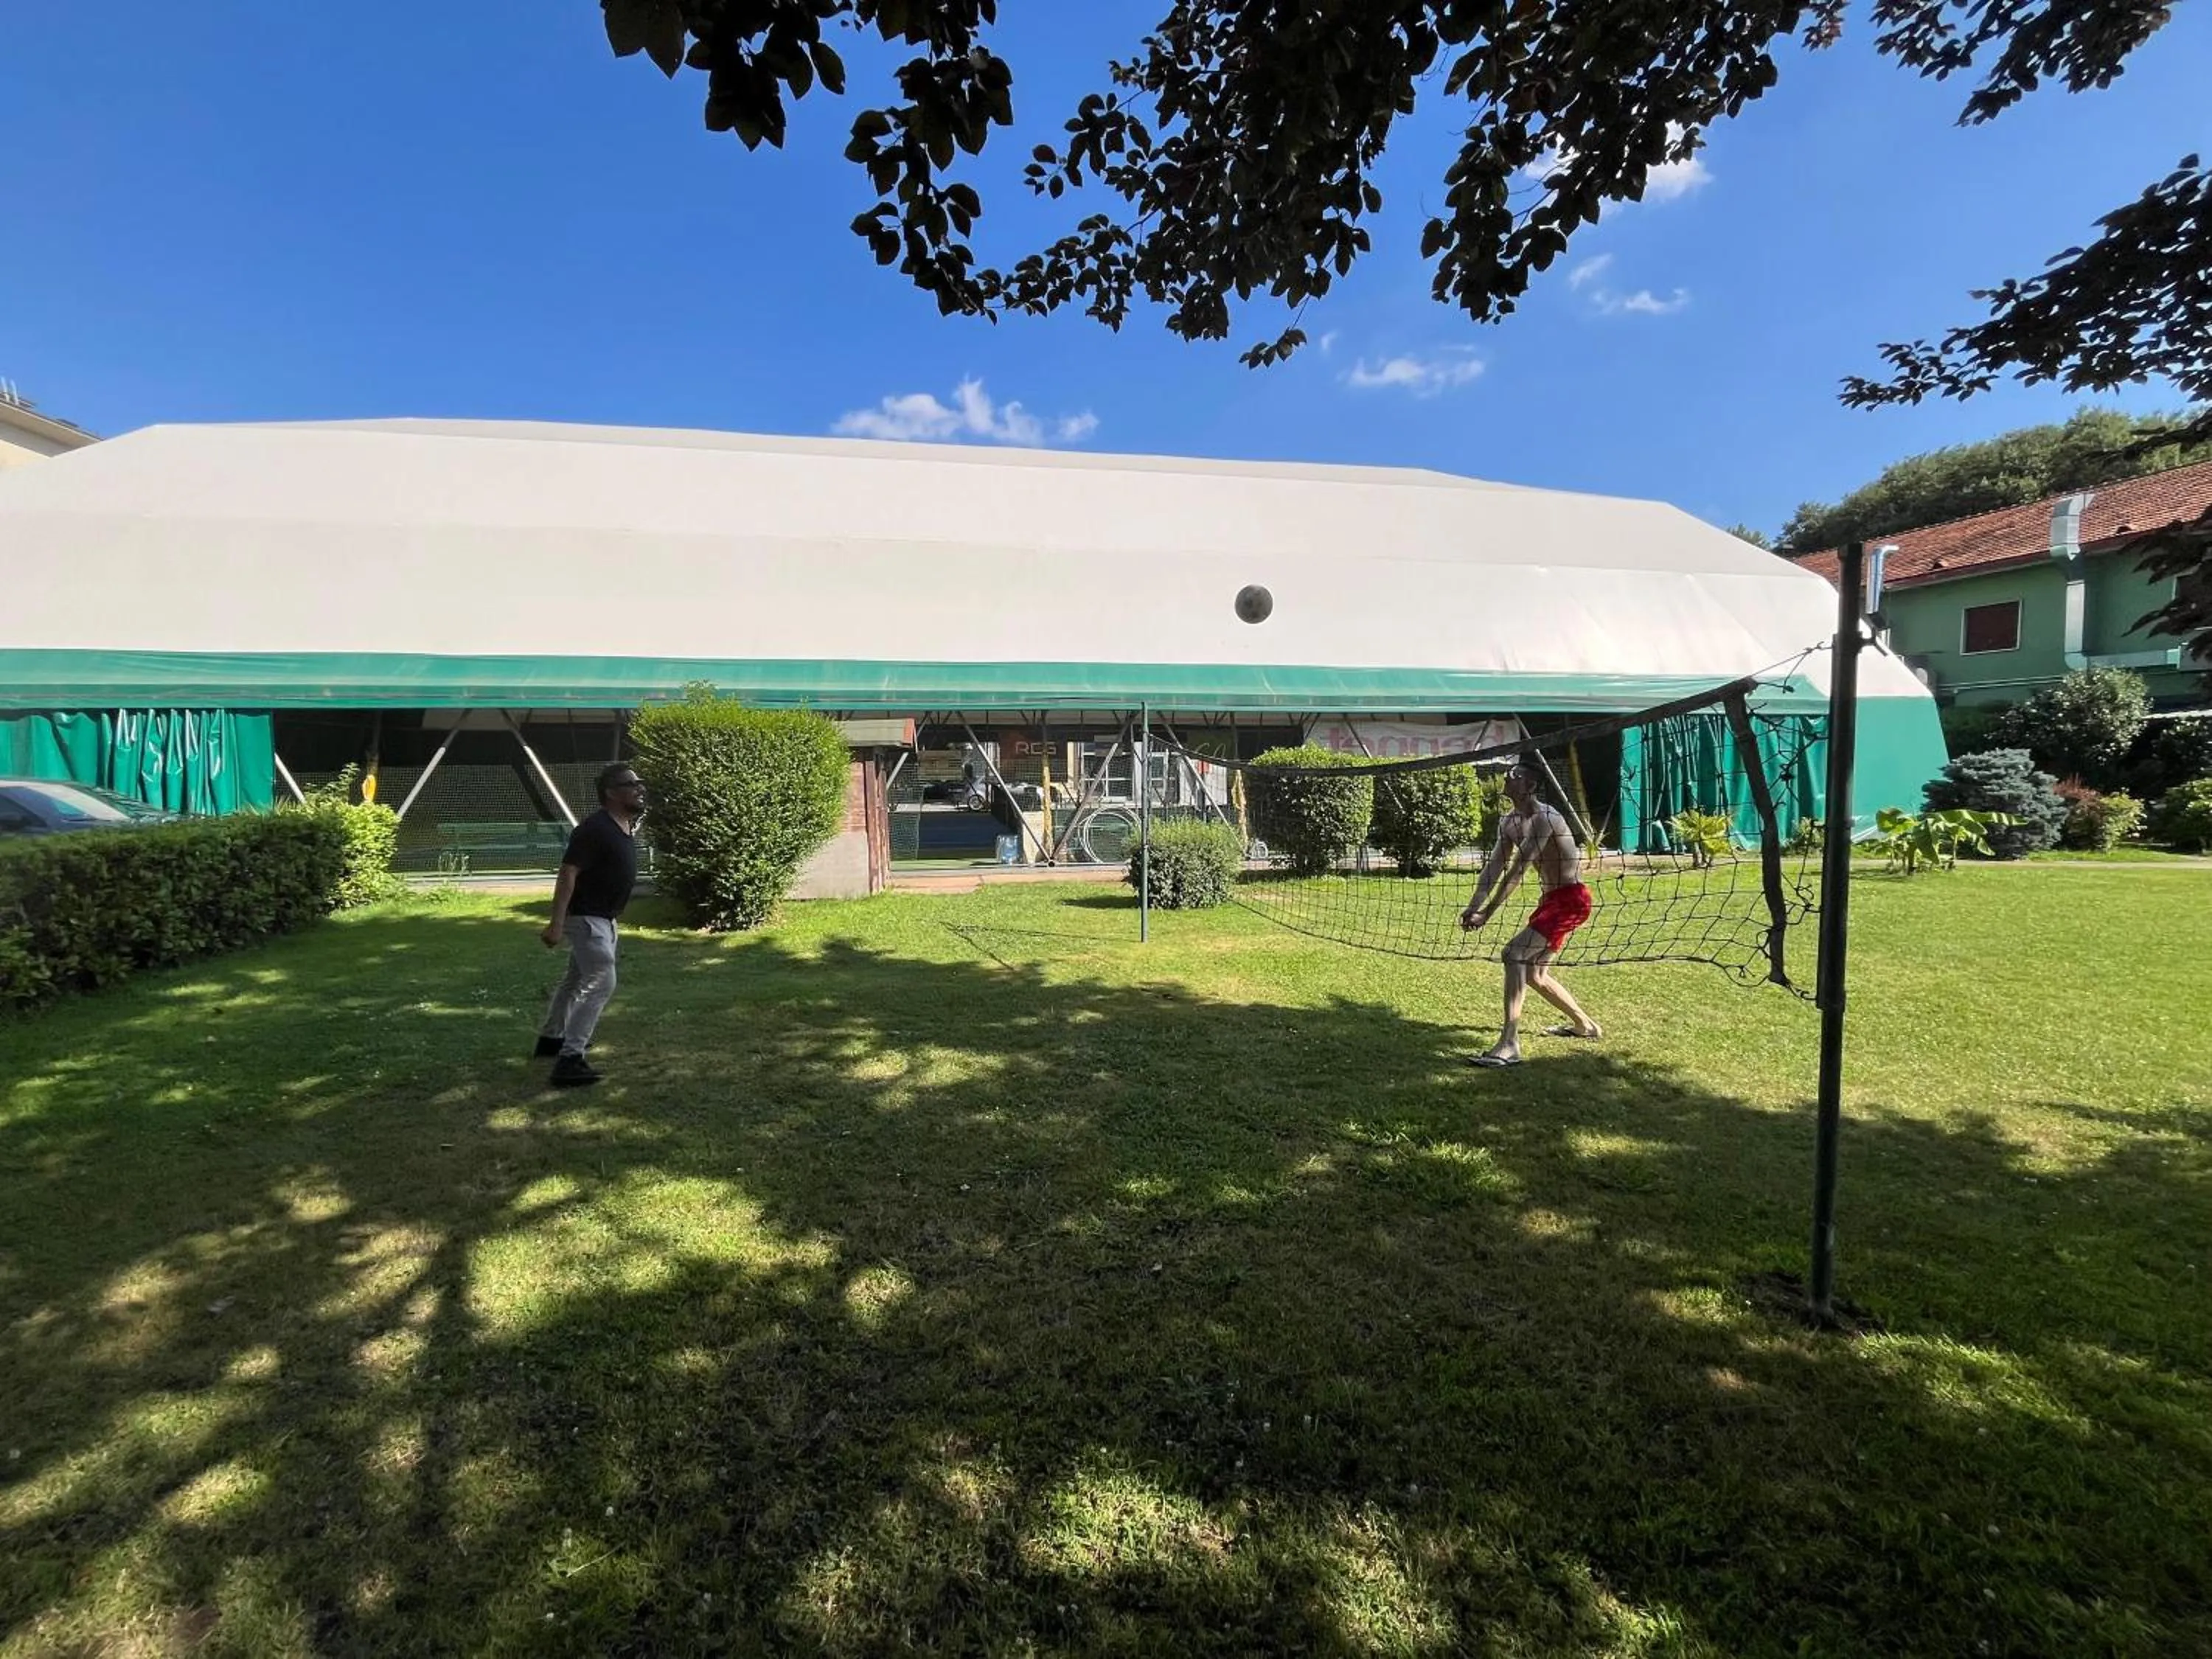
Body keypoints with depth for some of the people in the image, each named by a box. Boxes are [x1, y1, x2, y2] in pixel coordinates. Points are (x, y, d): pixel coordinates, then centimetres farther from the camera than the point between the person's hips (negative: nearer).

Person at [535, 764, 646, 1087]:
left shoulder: (628, 825, 6)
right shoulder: (595, 828, -23)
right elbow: (568, 873, -27)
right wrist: (556, 923, -31)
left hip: (604, 917, 10)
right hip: (586, 916, -10)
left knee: (578, 978, 23)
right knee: (601, 982, -17)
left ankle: (551, 1037, 42)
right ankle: (570, 1059, -17)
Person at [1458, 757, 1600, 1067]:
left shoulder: (1544, 819, -22)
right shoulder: (1509, 823, 6)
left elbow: (1517, 871, -27)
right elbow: (1494, 867, 3)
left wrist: (1486, 915, -30)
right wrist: (1473, 907, -10)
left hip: (1571, 900, -10)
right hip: (1551, 899, 10)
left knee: (1515, 953, -23)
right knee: (1534, 974, 18)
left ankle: (1508, 1046, -27)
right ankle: (1585, 1025, 40)